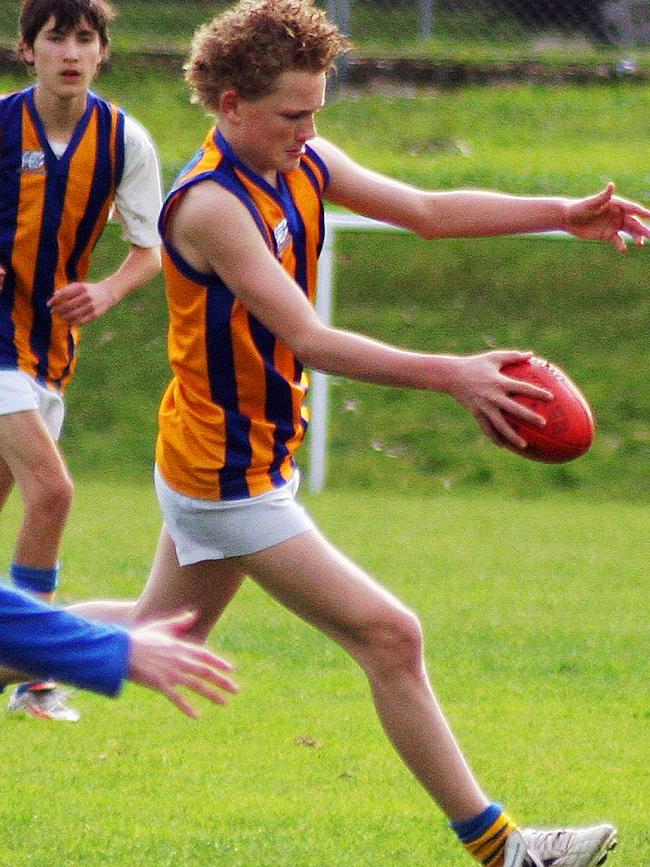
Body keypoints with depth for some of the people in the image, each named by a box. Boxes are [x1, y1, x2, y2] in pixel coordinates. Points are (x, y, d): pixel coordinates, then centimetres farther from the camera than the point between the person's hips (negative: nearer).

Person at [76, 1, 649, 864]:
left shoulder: (302, 165, 1)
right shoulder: (210, 204, -26)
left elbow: (427, 210, 2)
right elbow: (309, 342, -30)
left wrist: (564, 213, -8)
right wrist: (449, 375, -36)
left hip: (233, 461, 10)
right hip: (231, 477, -10)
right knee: (390, 635, -10)